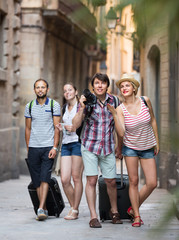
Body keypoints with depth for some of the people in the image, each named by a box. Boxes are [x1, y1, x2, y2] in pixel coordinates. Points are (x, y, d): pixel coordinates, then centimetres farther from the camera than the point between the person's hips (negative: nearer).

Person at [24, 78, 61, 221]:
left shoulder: (54, 105, 1)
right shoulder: (29, 106, 10)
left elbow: (57, 128, -1)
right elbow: (28, 128, 15)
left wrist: (55, 147, -10)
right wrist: (28, 148, 10)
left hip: (48, 147, -3)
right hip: (33, 148, 3)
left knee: (45, 178, -12)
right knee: (37, 180, 3)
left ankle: (41, 209, -15)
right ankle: (44, 209, 11)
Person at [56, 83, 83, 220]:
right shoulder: (65, 108, 20)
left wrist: (74, 129, -14)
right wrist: (61, 127, 11)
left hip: (77, 143, -6)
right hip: (66, 144, 6)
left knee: (76, 177, -4)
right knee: (64, 179, -2)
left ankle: (75, 211, 2)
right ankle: (73, 207, 14)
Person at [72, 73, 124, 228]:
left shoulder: (114, 101, 1)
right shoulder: (88, 101, -5)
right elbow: (76, 124, -8)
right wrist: (82, 108, -21)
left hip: (108, 147, 2)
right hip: (90, 145, -2)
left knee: (111, 181, 5)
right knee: (91, 180, -7)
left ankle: (114, 211, 29)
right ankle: (93, 217, -1)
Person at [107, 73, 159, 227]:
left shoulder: (145, 101, -7)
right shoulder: (121, 109, -12)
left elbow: (153, 120, 7)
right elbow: (121, 132, -24)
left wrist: (157, 142, 9)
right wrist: (114, 114, -32)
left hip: (147, 148, 2)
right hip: (130, 147, -2)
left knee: (152, 183, -4)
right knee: (134, 181, -1)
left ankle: (134, 208, 17)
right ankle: (137, 216, 11)